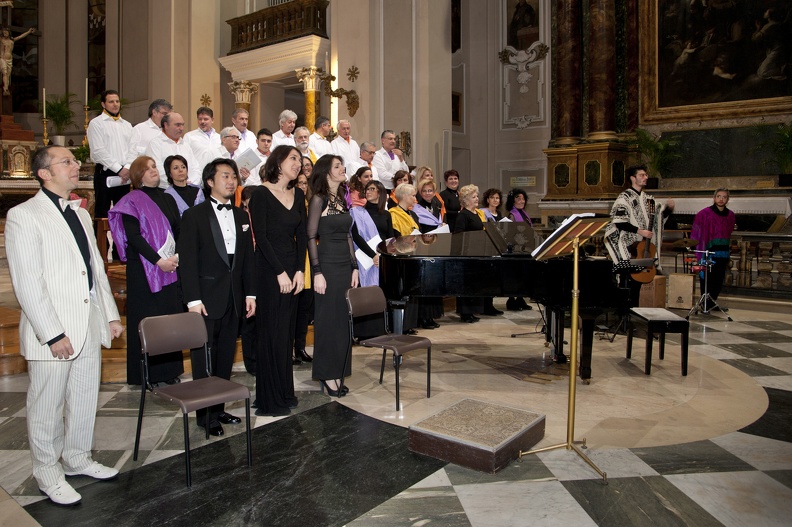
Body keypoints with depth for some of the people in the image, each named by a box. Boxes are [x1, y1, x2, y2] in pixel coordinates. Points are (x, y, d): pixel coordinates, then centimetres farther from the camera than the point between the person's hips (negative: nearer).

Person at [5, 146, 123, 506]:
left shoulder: (80, 214, 14)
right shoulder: (23, 216, -9)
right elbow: (26, 282, -14)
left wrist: (111, 314, 12)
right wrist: (53, 333, -17)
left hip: (90, 326, 7)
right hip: (53, 331, -7)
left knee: (85, 398, 16)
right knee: (47, 407, 8)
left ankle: (77, 458, 34)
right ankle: (48, 473, 25)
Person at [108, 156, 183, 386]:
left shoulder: (167, 199, 15)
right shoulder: (131, 201, -2)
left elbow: (179, 231, 10)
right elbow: (133, 236, -11)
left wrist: (177, 256, -6)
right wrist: (158, 261, -17)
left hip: (171, 268, 5)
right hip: (143, 269, -5)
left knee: (171, 316, 5)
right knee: (146, 319, -1)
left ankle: (169, 370, 14)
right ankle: (146, 374, 8)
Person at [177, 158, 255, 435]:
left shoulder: (241, 216, 13)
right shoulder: (194, 215, -4)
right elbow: (187, 260, -9)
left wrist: (250, 293, 8)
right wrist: (193, 299, -15)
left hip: (234, 298, 5)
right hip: (207, 298, -5)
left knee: (226, 357, 11)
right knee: (204, 359, 3)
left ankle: (218, 408, 23)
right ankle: (205, 414, 16)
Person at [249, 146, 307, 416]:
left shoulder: (298, 195, 11)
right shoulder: (261, 194, -7)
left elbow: (302, 236, 8)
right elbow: (260, 237, -13)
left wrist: (300, 270, -3)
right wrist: (280, 272, -15)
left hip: (292, 270, 6)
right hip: (268, 270, -6)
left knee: (287, 332, 11)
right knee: (272, 333, -2)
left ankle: (285, 393, 22)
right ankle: (270, 400, 8)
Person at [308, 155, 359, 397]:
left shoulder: (342, 199, 12)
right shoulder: (318, 199, -8)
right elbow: (311, 237, -11)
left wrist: (354, 267, 9)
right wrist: (317, 272, -16)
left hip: (345, 265, 7)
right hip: (327, 266, -7)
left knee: (344, 320, 9)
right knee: (328, 320, 1)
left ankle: (338, 373, 20)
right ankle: (327, 375, 13)